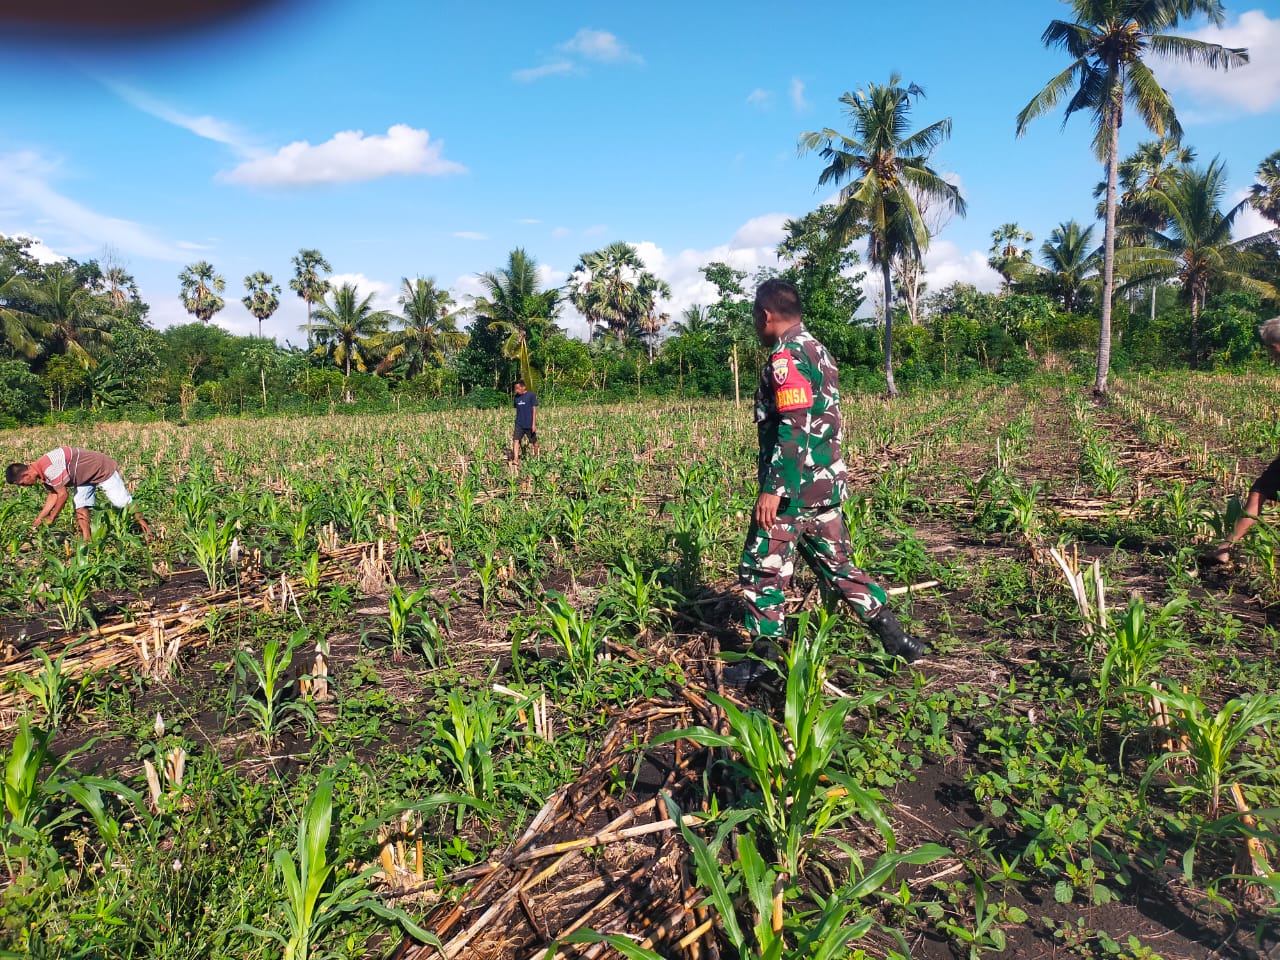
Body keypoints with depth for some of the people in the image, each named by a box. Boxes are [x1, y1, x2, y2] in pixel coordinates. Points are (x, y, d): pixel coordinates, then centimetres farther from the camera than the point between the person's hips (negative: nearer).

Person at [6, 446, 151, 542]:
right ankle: (87, 540, -6)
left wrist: (51, 519, -16)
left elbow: (62, 495, -29)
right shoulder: (43, 472, -2)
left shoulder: (49, 468, -33)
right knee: (80, 506, -5)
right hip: (85, 476, 9)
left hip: (103, 469, -9)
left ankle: (144, 525, 11)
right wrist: (39, 518, 2)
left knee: (121, 501, -3)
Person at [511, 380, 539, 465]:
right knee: (515, 440, -12)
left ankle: (536, 457, 32)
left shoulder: (531, 395, -8)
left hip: (529, 424, -4)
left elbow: (534, 409, -9)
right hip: (519, 424, 4)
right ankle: (515, 460, -17)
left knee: (534, 442, 11)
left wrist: (534, 424, -14)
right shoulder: (517, 397, 7)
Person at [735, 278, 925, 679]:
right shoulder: (817, 350, 15)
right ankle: (895, 637, 18)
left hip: (793, 486, -9)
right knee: (836, 564, 16)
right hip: (826, 483, 9)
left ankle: (764, 656, 11)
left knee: (762, 569, 3)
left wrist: (772, 488, -22)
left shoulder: (786, 356, -14)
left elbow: (794, 428, -22)